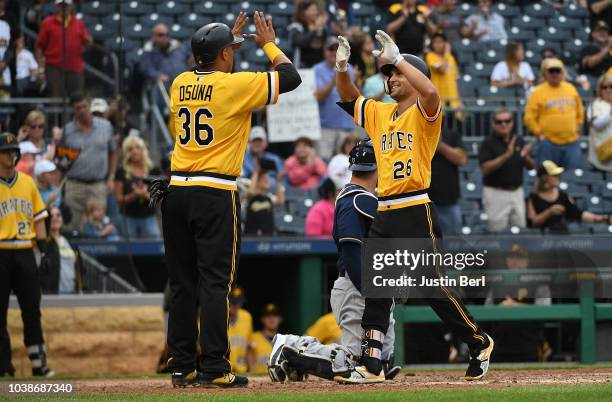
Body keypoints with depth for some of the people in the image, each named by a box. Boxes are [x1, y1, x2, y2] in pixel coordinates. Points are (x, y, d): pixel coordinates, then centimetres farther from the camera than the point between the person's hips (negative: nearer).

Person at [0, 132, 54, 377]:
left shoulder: (28, 182, 11)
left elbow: (38, 218, 14)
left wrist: (43, 251, 7)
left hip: (25, 253, 4)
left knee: (32, 309, 3)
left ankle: (38, 363, 7)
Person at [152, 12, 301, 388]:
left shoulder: (181, 84, 9)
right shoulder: (235, 85, -8)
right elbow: (290, 77, -2)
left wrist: (228, 38, 35)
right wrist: (269, 44, 13)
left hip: (176, 193, 6)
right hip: (216, 194, -6)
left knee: (183, 283, 9)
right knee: (215, 282, -5)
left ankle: (181, 367, 10)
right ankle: (215, 368, -8)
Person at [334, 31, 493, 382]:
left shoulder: (423, 114, -4)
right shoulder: (379, 113, 17)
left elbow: (430, 92, -25)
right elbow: (349, 97, 23)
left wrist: (398, 57, -25)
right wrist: (342, 67, 4)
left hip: (416, 212, -7)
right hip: (385, 214, 7)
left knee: (433, 288, -5)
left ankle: (480, 343, 12)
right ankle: (372, 364, 5)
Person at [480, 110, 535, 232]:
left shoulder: (519, 141, 9)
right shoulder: (488, 143, -5)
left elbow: (531, 167, 12)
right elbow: (485, 168, -16)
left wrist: (526, 157, -12)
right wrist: (506, 155, -24)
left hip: (517, 192, 5)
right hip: (496, 193, -5)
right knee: (498, 232, -5)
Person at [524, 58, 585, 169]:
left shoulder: (571, 89, 9)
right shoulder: (538, 92, -5)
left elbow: (580, 110, 21)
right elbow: (529, 118, -7)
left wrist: (578, 128, 14)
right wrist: (539, 135, -9)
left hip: (572, 143, 4)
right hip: (549, 144, -4)